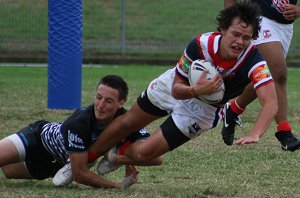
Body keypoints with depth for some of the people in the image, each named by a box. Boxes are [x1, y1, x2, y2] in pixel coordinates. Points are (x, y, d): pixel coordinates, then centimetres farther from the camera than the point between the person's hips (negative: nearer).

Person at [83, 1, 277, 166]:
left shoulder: (253, 60, -38)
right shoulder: (201, 44, -32)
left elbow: (271, 103, -49)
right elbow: (177, 89, -22)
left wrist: (254, 135, -65)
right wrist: (197, 90, -44)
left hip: (203, 109, -1)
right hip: (173, 86, 1)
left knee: (143, 154, -4)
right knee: (127, 123, 19)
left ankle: (117, 158, 32)